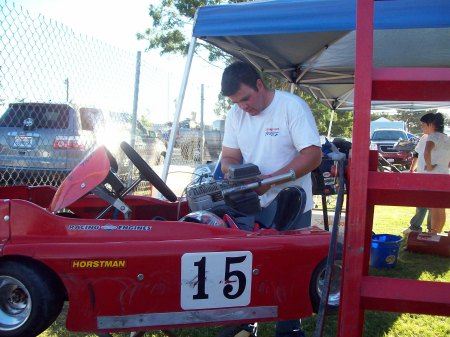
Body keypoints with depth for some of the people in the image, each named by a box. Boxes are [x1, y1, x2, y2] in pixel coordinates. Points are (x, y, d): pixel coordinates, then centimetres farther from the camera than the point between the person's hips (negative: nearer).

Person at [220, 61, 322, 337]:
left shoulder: (293, 107, -13)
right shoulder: (236, 114, 4)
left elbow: (313, 156, -18)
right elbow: (229, 157, 7)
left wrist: (270, 180, -25)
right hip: (250, 207, 5)